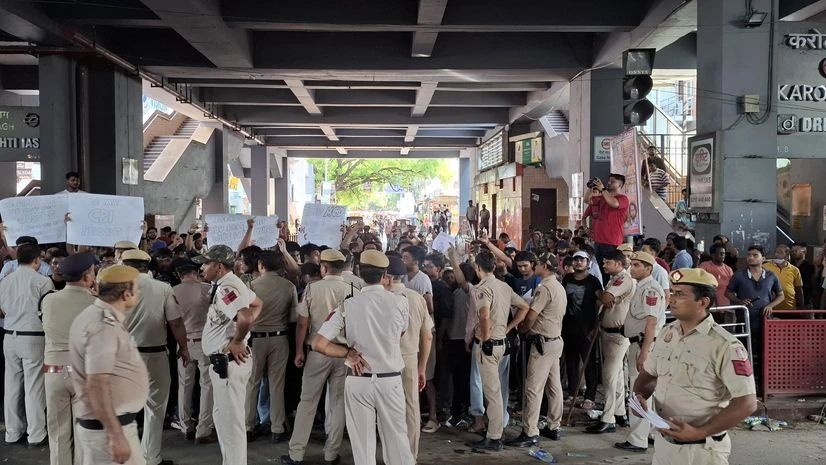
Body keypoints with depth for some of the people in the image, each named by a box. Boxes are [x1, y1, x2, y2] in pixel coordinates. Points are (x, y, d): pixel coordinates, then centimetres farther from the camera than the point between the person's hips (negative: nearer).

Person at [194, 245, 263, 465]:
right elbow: (257, 304, 25)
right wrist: (241, 334, 14)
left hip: (229, 362, -11)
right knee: (222, 416, 22)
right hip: (224, 361, 11)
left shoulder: (226, 288, -21)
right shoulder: (228, 284, 11)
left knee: (231, 421, -2)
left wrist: (237, 341, -20)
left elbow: (246, 317, -37)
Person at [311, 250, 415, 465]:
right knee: (396, 438, 12)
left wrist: (349, 353, -2)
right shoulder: (399, 302, -6)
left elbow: (318, 344, -12)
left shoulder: (347, 306, -7)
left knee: (363, 442, 9)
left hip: (358, 381, 0)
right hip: (390, 380, 0)